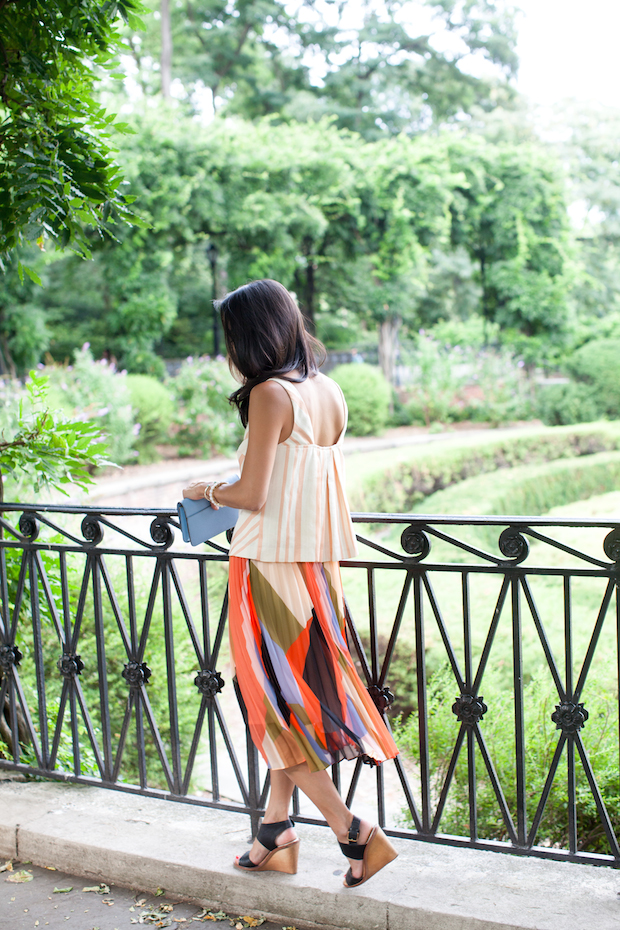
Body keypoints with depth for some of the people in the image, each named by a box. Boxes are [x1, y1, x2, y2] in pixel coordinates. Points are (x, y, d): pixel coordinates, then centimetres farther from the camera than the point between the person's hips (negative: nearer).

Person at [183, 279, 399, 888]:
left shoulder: (269, 394, -16)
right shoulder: (329, 391, 8)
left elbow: (251, 496, -18)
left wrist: (206, 490, 1)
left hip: (270, 561, -8)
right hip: (316, 560, 8)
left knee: (273, 702, 4)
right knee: (299, 694, 16)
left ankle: (354, 831, 4)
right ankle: (276, 834, 28)